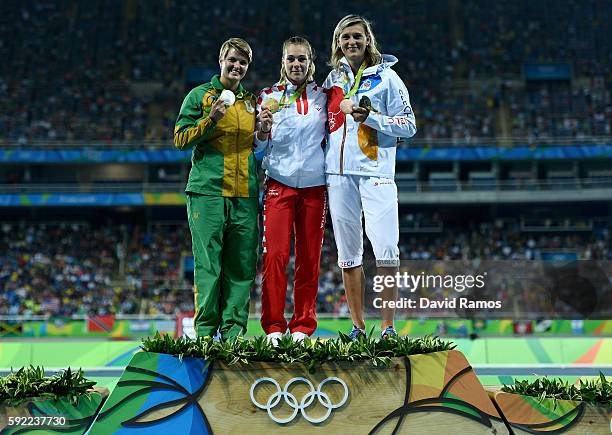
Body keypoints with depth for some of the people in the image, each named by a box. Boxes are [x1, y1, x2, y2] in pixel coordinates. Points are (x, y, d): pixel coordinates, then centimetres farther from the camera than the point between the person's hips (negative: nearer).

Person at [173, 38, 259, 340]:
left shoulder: (251, 102, 22)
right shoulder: (200, 95, 8)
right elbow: (180, 139, 2)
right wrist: (211, 119, -12)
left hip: (245, 196, 4)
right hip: (208, 192, -4)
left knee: (242, 265, 1)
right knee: (208, 265, -6)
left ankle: (233, 331, 6)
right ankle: (205, 331, -1)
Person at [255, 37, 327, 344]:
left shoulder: (322, 96, 11)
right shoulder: (269, 96, 6)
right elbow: (258, 145, 5)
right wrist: (263, 129, -15)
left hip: (314, 186, 2)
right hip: (279, 183, -2)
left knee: (309, 259, 3)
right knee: (275, 255, -11)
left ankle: (303, 327, 11)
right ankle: (273, 327, -4)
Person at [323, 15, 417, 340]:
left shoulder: (386, 77, 5)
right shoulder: (333, 79, 17)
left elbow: (409, 125, 0)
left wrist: (370, 117, -11)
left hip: (375, 170, -4)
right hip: (339, 173, 4)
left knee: (386, 252, -11)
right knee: (348, 253, 4)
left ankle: (388, 327, -2)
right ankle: (357, 327, 11)